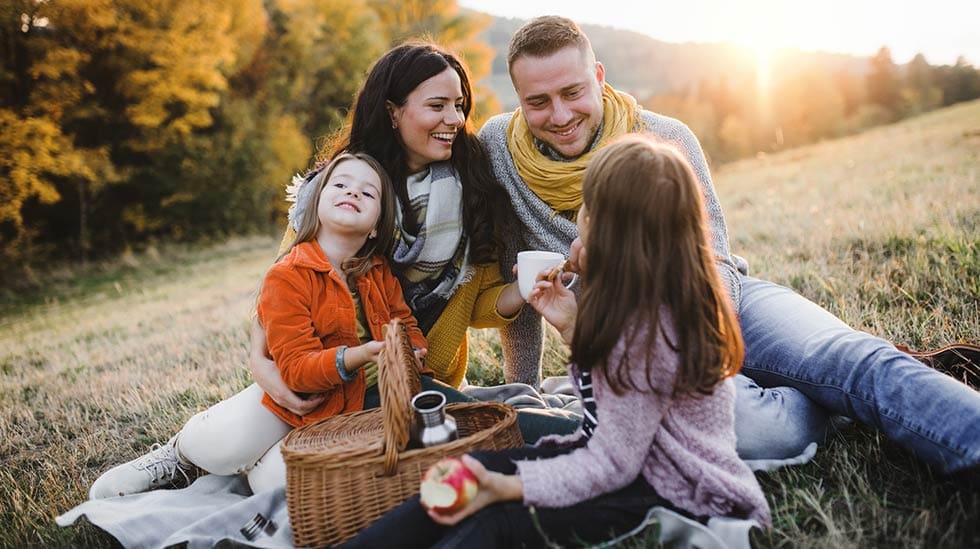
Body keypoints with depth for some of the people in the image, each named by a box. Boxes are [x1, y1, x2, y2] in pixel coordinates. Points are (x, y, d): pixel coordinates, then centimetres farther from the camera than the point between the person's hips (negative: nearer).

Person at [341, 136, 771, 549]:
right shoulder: (659, 302, 2)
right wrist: (573, 326, 2)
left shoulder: (647, 327, -26)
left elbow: (612, 466, -23)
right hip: (638, 458, 9)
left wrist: (507, 486, -30)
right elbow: (612, 397, 14)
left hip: (679, 498, -9)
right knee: (472, 470, -6)